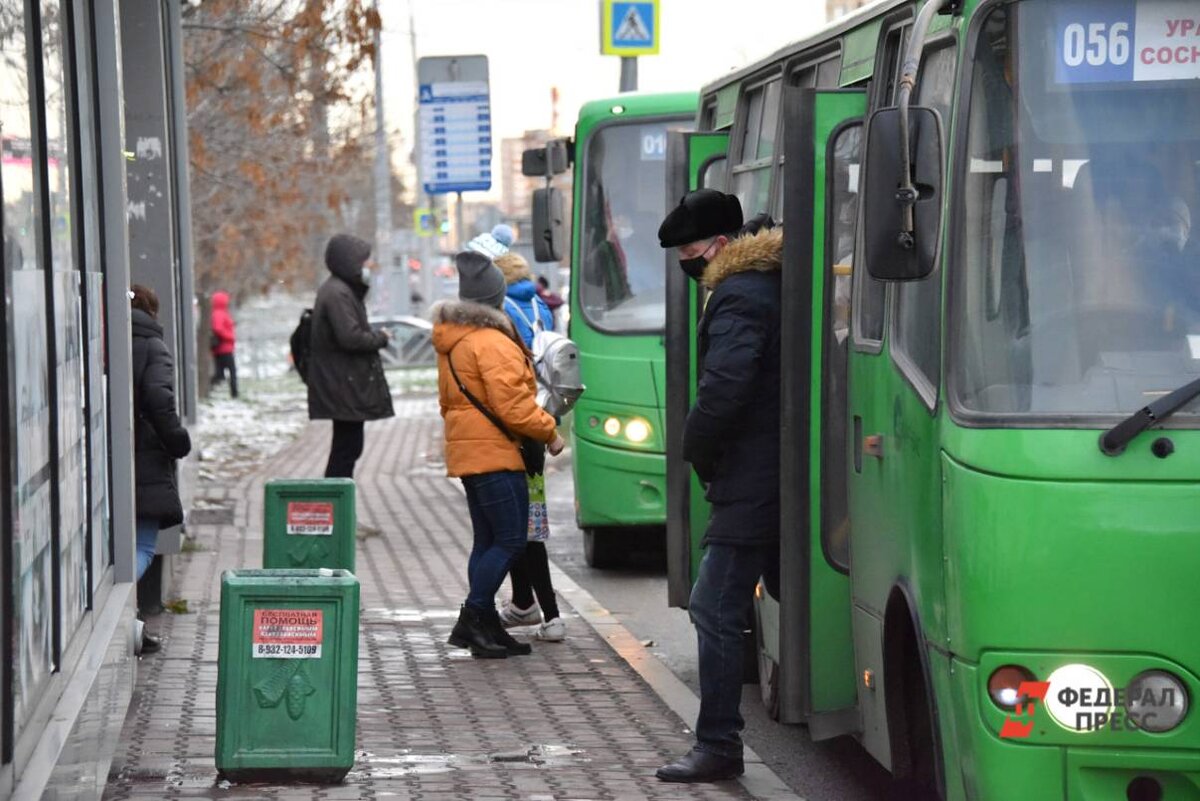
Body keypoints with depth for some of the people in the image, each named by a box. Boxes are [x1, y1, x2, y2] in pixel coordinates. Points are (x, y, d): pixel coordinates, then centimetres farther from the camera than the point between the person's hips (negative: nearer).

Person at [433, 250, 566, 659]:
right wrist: (549, 433, -7)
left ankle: (486, 625, 14)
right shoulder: (493, 342, -17)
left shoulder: (451, 341, 15)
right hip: (495, 454, -10)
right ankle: (471, 620, -9)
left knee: (487, 540, 13)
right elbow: (512, 405, -20)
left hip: (467, 452, 10)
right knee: (510, 540, -7)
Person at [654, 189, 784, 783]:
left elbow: (723, 389, -25)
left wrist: (697, 449, -9)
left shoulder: (738, 298, -14)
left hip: (750, 484, -10)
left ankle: (718, 745, -8)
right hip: (782, 475, 10)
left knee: (716, 610, -8)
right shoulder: (770, 285, 17)